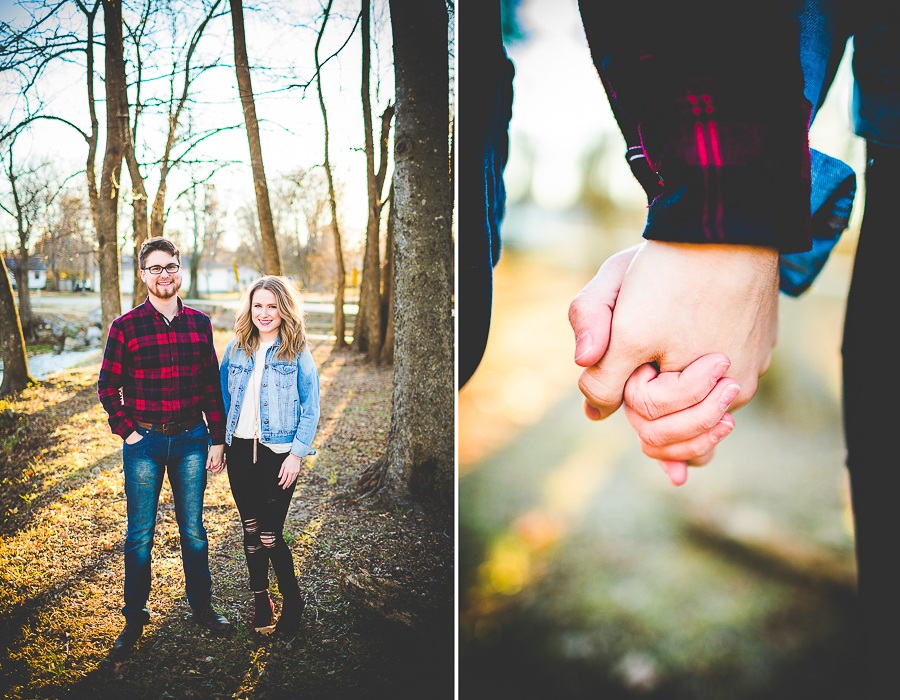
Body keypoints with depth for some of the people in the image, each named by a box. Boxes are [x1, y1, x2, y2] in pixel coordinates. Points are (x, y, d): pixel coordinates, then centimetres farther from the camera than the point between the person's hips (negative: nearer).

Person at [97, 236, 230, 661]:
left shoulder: (199, 323, 3)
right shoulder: (126, 327, -4)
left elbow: (211, 386, 6)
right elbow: (108, 386, 1)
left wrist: (216, 439, 4)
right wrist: (127, 432, -6)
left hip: (191, 439, 2)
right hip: (144, 442, -2)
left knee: (193, 530, 11)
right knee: (140, 534, 7)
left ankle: (202, 606, 28)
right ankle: (135, 619, 22)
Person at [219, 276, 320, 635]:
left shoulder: (297, 353, -4)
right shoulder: (236, 349, 7)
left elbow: (310, 408, -4)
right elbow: (222, 397, 14)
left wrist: (297, 453, -10)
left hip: (278, 453, -4)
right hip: (240, 451, 4)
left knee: (270, 535, -4)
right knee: (250, 530, 11)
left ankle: (292, 602, 18)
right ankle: (261, 601, 29)